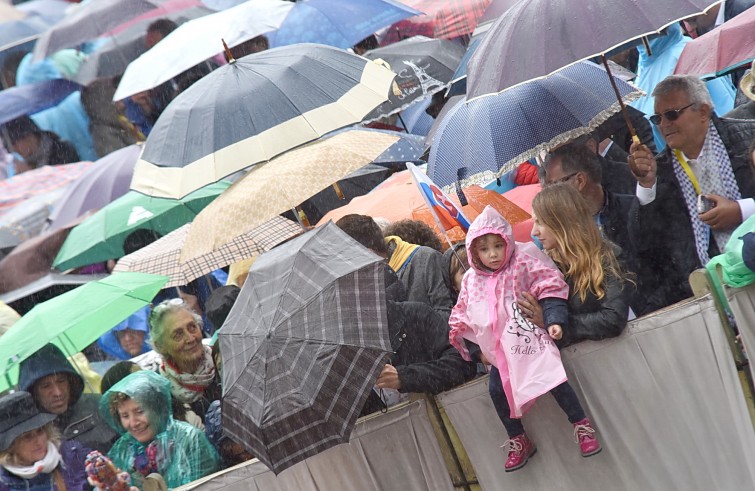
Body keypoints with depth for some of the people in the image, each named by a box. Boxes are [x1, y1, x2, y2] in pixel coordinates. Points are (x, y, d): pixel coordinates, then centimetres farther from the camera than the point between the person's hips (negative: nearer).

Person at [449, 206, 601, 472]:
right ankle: (518, 441, 15)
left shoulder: (523, 263, -7)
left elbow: (550, 290, -11)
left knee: (550, 377, -19)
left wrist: (555, 321, -21)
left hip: (527, 338, -5)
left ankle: (582, 427, -6)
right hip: (497, 349, 5)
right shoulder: (471, 280, 8)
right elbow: (464, 316, 20)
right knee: (497, 389, -3)